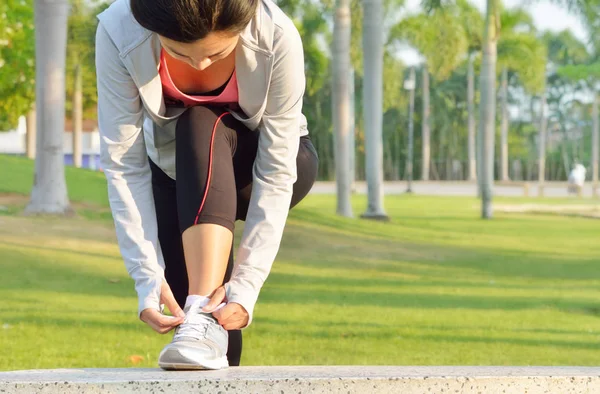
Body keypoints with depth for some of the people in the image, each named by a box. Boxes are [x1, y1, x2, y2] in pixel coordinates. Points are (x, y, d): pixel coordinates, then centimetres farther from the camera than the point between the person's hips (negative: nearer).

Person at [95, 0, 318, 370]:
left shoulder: (277, 36, -32)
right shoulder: (119, 32, -30)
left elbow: (276, 173, -30)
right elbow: (123, 164, -27)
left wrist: (246, 284, -38)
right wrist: (148, 277, -34)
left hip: (254, 168, -1)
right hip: (176, 170, 1)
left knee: (203, 129, -35)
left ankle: (206, 321, -41)